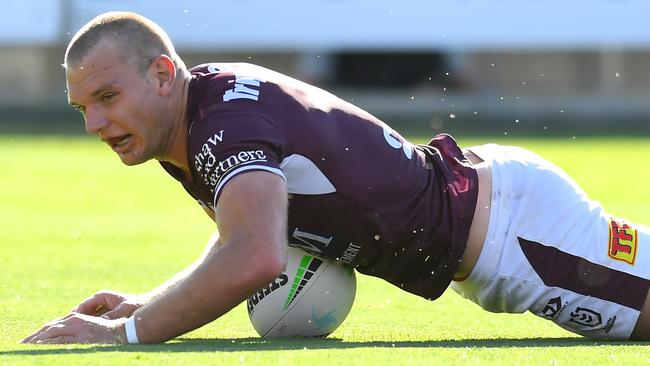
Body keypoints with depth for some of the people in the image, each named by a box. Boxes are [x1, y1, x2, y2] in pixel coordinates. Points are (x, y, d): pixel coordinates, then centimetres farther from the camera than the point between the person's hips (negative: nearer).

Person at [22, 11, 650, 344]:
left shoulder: (228, 117, -30)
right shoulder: (183, 133, -1)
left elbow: (255, 258, -48)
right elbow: (243, 237, 15)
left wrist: (125, 332, -40)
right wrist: (151, 304, -2)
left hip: (515, 221, -9)